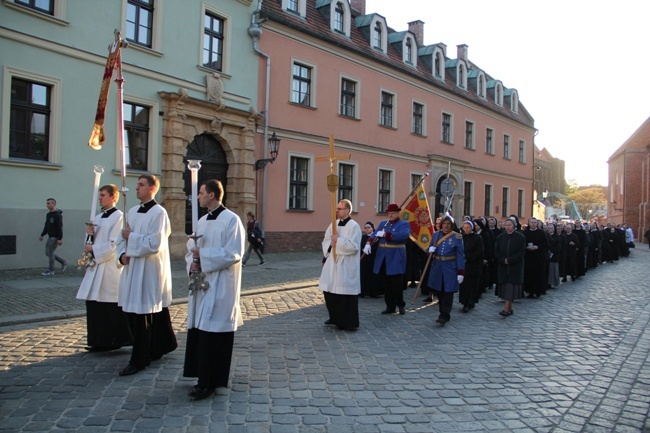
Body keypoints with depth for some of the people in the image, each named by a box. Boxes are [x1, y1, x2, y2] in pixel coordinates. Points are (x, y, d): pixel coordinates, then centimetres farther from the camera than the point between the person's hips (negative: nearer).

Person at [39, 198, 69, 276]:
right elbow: (46, 226, 21)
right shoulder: (48, 214, 12)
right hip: (50, 237, 9)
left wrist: (60, 239, -24)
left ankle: (51, 271, 4)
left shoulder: (57, 215, -15)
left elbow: (60, 228, -20)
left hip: (55, 237, -9)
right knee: (48, 253, 12)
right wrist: (42, 235, 17)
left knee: (50, 253, -5)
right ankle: (63, 262, 23)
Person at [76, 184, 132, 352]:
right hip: (96, 266, 9)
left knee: (110, 307, -2)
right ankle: (99, 341, 19)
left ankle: (112, 341, 9)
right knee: (94, 305, 9)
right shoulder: (99, 217, 16)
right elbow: (95, 241, 19)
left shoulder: (118, 217, -10)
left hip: (110, 268, -9)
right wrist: (90, 233, 0)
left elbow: (114, 244, -17)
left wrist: (93, 249, -11)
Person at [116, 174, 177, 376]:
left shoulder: (159, 213, -12)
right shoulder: (132, 211, 12)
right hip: (132, 269, 8)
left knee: (142, 315, -2)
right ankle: (157, 349, 31)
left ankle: (139, 360, 9)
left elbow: (154, 244, -20)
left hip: (149, 271, -8)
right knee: (132, 313, 15)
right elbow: (122, 238, 15)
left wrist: (131, 236, -12)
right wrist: (122, 255, -2)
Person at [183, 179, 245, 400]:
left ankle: (209, 382, 8)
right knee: (198, 330, 11)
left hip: (220, 287, -8)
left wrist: (203, 257, -17)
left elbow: (234, 254, -17)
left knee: (213, 333, -3)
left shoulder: (231, 220, -11)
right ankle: (204, 377, 25)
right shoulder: (202, 221, 14)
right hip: (201, 284, 8)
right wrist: (193, 263, -3)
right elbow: (191, 247, 18)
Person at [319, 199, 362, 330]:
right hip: (332, 263, 8)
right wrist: (331, 243, -9)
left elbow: (353, 246, -19)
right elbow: (326, 240, 12)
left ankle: (349, 322, 8)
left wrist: (338, 241, -17)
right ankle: (335, 317, 29)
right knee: (329, 291, 12)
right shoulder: (334, 224, 11)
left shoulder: (354, 226, -11)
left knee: (345, 293, -4)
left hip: (346, 266, -7)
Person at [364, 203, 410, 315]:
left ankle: (401, 305, 16)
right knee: (386, 284, 8)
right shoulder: (383, 223, 15)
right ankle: (390, 306, 17)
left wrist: (385, 234, -21)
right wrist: (368, 243, -15)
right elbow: (375, 234, 5)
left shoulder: (404, 224, -3)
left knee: (396, 283, -1)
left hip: (396, 258, -5)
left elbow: (403, 235, -23)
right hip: (383, 258, 5)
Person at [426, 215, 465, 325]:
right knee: (438, 291, 8)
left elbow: (460, 255, -6)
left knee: (448, 292, -3)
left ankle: (444, 316, 3)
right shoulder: (435, 235, 7)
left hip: (450, 269, -4)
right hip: (437, 267, 4)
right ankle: (443, 312, 24)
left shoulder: (457, 237, -4)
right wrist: (431, 249, -9)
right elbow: (430, 248, 17)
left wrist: (461, 272, -10)